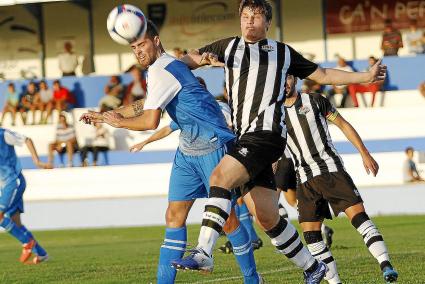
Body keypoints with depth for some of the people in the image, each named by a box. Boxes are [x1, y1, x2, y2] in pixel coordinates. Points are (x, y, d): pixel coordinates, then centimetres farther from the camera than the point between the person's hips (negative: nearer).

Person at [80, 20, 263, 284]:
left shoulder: (163, 69, -19)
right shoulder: (161, 67, 12)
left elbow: (150, 121, -24)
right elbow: (147, 105, 30)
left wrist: (119, 122, -6)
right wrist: (104, 115, 31)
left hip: (213, 147, -10)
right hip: (187, 150, 10)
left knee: (226, 217, -4)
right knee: (174, 215, 3)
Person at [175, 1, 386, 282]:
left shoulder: (283, 52, 17)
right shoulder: (228, 47, 21)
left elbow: (323, 75, 25)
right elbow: (183, 61, 18)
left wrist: (366, 77, 18)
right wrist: (201, 58, -6)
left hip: (266, 132, -4)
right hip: (243, 138, 4)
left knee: (220, 177, -27)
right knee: (267, 218, 3)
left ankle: (204, 251, -33)